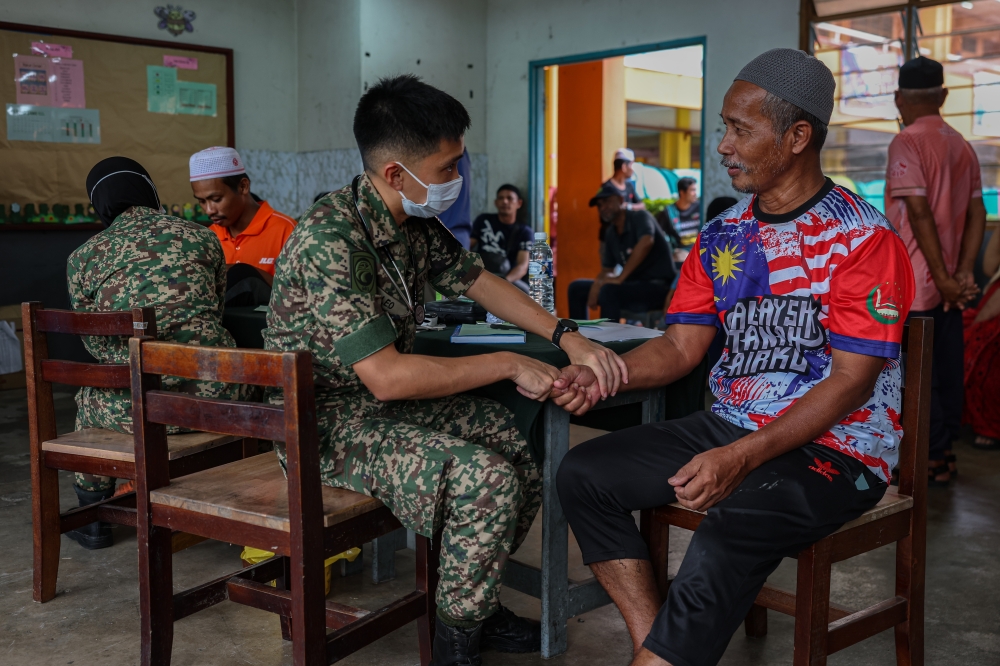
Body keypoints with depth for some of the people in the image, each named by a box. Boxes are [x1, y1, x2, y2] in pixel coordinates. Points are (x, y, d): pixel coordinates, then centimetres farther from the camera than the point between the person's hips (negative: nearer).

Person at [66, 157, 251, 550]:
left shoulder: (84, 257, 7)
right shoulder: (201, 238, 9)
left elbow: (95, 343, 14)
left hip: (135, 411, 0)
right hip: (212, 399, 1)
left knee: (89, 401, 34)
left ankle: (92, 518, 48)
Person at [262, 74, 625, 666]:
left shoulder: (416, 221, 0)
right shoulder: (330, 240, -27)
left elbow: (479, 281, 12)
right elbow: (386, 377, -31)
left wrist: (569, 336, -2)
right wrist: (509, 365, -23)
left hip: (390, 401, 9)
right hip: (330, 423, -9)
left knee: (526, 440, 5)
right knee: (486, 477, -25)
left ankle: (474, 600, 22)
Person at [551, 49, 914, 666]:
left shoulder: (864, 238, -11)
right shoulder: (722, 235, 10)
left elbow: (853, 380, -16)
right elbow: (682, 345, 9)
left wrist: (742, 458, -27)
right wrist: (601, 375, -11)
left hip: (835, 446, -7)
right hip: (731, 426, 7)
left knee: (724, 541, -35)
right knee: (584, 475, -5)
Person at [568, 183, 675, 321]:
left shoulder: (640, 217, -10)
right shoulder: (610, 233, 11)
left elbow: (646, 243, -31)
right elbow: (607, 269, 13)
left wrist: (620, 278, -32)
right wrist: (596, 284, -10)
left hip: (659, 286, -8)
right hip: (632, 284, 8)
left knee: (608, 291, -33)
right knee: (576, 288, 6)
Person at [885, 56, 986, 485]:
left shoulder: (907, 142, -11)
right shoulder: (962, 146, 12)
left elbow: (919, 212, -18)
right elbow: (977, 213, 7)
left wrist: (944, 278, -15)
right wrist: (963, 274, 2)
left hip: (915, 283, -7)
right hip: (947, 283, 7)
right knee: (946, 368, 12)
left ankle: (929, 461, 5)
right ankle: (944, 452, 20)